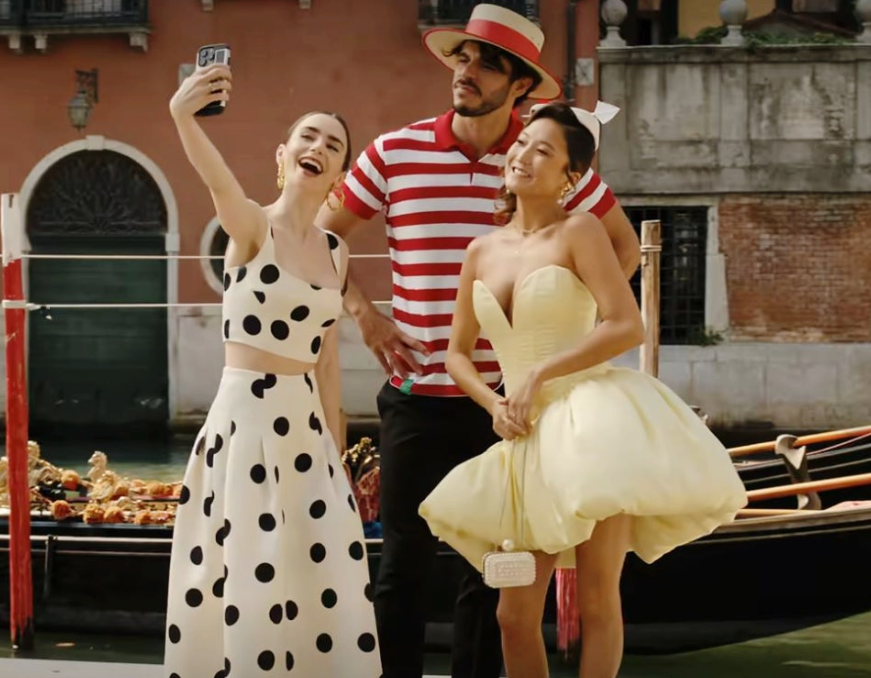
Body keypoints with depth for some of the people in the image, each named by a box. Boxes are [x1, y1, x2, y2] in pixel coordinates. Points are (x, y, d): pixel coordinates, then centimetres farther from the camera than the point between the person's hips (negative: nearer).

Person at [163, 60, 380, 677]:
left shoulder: (335, 251, 9)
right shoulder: (252, 225, -9)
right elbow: (217, 178, -32)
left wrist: (336, 446, 15)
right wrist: (183, 115, -53)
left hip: (306, 422, 6)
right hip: (246, 415, -6)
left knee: (321, 581, 9)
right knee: (250, 580, -3)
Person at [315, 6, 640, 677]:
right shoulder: (395, 152, 1)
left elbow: (624, 247, 11)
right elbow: (322, 235, 11)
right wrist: (362, 310, -1)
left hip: (507, 396, 0)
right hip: (417, 395, 0)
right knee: (405, 562, 4)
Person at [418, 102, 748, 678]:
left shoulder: (579, 231, -3)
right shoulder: (482, 251, 12)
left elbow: (628, 327, -13)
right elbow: (458, 355, 19)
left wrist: (540, 373, -14)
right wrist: (495, 405, 0)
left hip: (593, 418, -5)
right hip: (528, 440, 5)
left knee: (597, 598, -6)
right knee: (516, 613, 2)